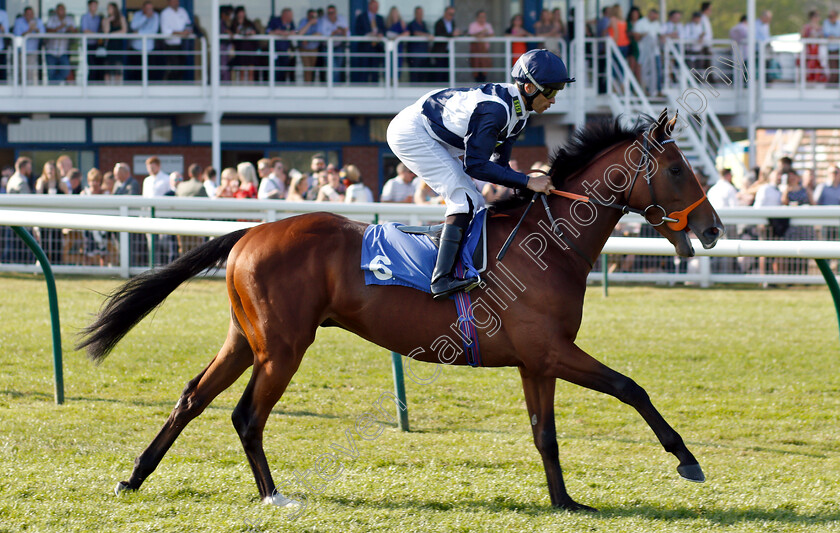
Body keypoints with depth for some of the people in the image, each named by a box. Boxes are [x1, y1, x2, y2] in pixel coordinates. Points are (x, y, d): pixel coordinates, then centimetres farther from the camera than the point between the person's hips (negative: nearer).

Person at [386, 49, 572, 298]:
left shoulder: (519, 113, -1)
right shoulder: (495, 109, -31)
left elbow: (499, 163, 6)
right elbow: (475, 166, -31)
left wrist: (528, 187, -9)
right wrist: (527, 181, -30)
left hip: (433, 141, 10)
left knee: (476, 207, 7)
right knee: (464, 199, -20)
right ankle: (441, 278, -28)